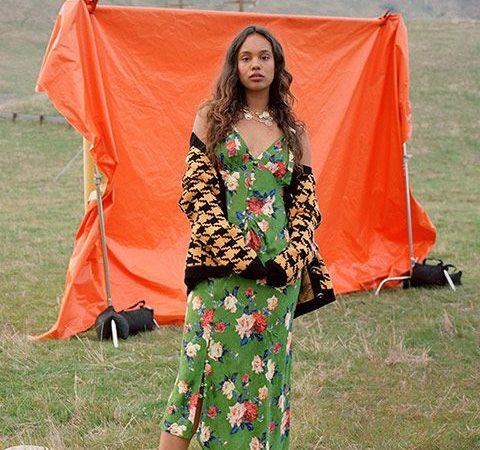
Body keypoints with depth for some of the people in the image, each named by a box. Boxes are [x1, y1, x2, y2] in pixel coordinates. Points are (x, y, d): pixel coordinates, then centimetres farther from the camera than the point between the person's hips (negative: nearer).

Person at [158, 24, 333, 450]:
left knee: (264, 374, 5)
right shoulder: (212, 117, 7)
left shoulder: (294, 131, 12)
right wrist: (240, 254, -10)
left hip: (276, 270, 2)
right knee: (205, 363, -7)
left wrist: (288, 262, -6)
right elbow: (197, 192, -1)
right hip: (219, 267, -2)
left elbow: (307, 206, 11)